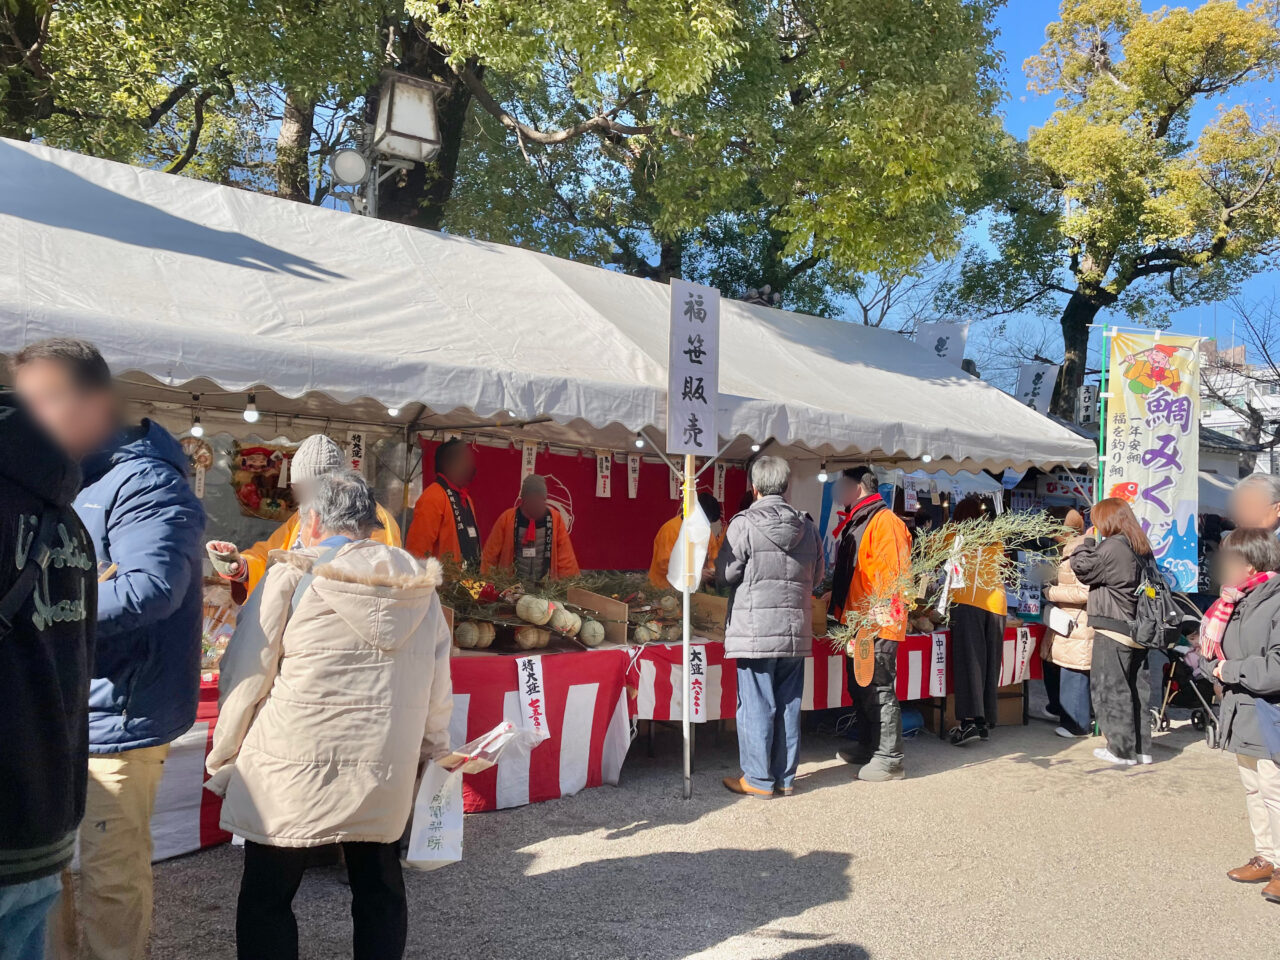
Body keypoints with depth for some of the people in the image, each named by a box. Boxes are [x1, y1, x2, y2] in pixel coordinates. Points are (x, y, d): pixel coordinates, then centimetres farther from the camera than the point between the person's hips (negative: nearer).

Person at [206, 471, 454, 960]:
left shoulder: (292, 576, -8)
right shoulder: (420, 585, 3)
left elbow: (245, 678, -6)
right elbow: (437, 686, 7)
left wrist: (222, 762, 6)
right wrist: (433, 751, 20)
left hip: (295, 770, -3)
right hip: (385, 771, 4)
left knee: (267, 898, 11)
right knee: (379, 889, 18)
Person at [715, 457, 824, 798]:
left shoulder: (744, 524, -11)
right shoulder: (808, 527, 5)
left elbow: (725, 574, -7)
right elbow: (818, 576, 13)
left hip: (755, 630, -5)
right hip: (796, 631, 5)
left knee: (756, 706, 3)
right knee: (788, 705, 12)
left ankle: (759, 779, 10)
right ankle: (785, 777, 20)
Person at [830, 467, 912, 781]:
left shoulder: (885, 522, -14)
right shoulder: (855, 523, 17)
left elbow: (894, 575, -20)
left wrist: (880, 618, -23)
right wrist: (838, 608, 23)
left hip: (877, 625, -10)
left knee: (879, 690, -4)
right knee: (859, 689, 18)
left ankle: (889, 759, 4)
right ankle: (868, 748, 30)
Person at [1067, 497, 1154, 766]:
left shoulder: (1111, 547, -16)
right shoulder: (1142, 549, 12)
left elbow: (1082, 568, -10)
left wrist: (1088, 541, 2)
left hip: (1112, 631, -9)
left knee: (1111, 690, 0)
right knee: (1138, 688, 12)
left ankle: (1122, 750, 4)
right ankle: (1142, 748, 18)